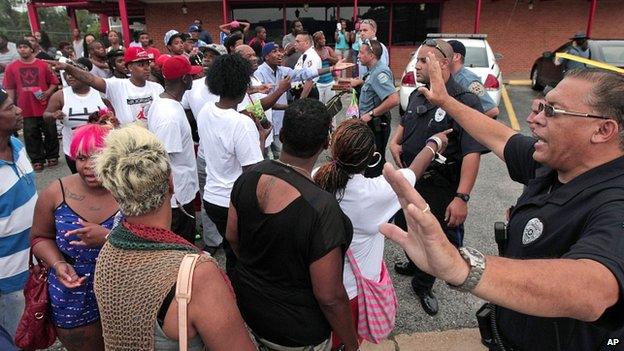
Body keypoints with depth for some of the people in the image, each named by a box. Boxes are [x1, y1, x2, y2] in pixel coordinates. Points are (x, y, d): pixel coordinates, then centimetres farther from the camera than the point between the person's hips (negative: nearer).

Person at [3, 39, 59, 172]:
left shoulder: (42, 64, 0)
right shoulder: (11, 67, 3)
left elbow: (54, 82, 5)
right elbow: (10, 89, 5)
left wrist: (47, 93, -11)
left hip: (45, 107, -1)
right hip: (26, 109, 1)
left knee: (50, 133, 8)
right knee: (31, 135, 6)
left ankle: (52, 156, 24)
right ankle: (37, 160, 16)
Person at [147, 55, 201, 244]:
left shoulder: (159, 102, 5)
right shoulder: (170, 115, -26)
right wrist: (173, 200, -20)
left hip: (181, 193, 9)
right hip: (178, 196, -9)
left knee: (186, 245, 24)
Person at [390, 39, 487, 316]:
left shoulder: (465, 102, -21)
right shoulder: (417, 95, 4)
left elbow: (472, 153, -27)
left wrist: (462, 197, -33)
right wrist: (395, 142, 2)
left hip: (441, 189, -7)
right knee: (406, 229, 25)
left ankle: (423, 285, 36)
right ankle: (414, 265, 53)